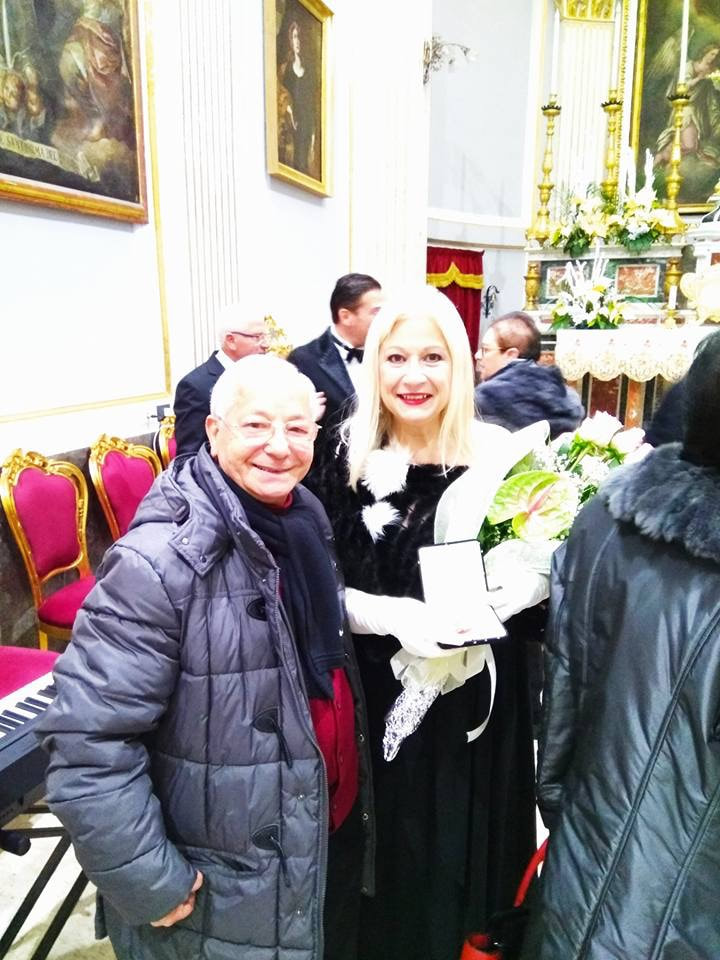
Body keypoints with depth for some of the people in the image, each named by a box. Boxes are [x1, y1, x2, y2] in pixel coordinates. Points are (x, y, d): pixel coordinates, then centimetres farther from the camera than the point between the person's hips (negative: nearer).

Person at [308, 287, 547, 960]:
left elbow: (544, 568, -2)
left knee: (474, 831, 19)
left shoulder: (498, 450, -8)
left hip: (482, 682, 1)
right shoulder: (345, 456, -9)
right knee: (396, 839, 16)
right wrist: (392, 615, -23)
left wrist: (478, 607, -20)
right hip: (382, 685, -1)